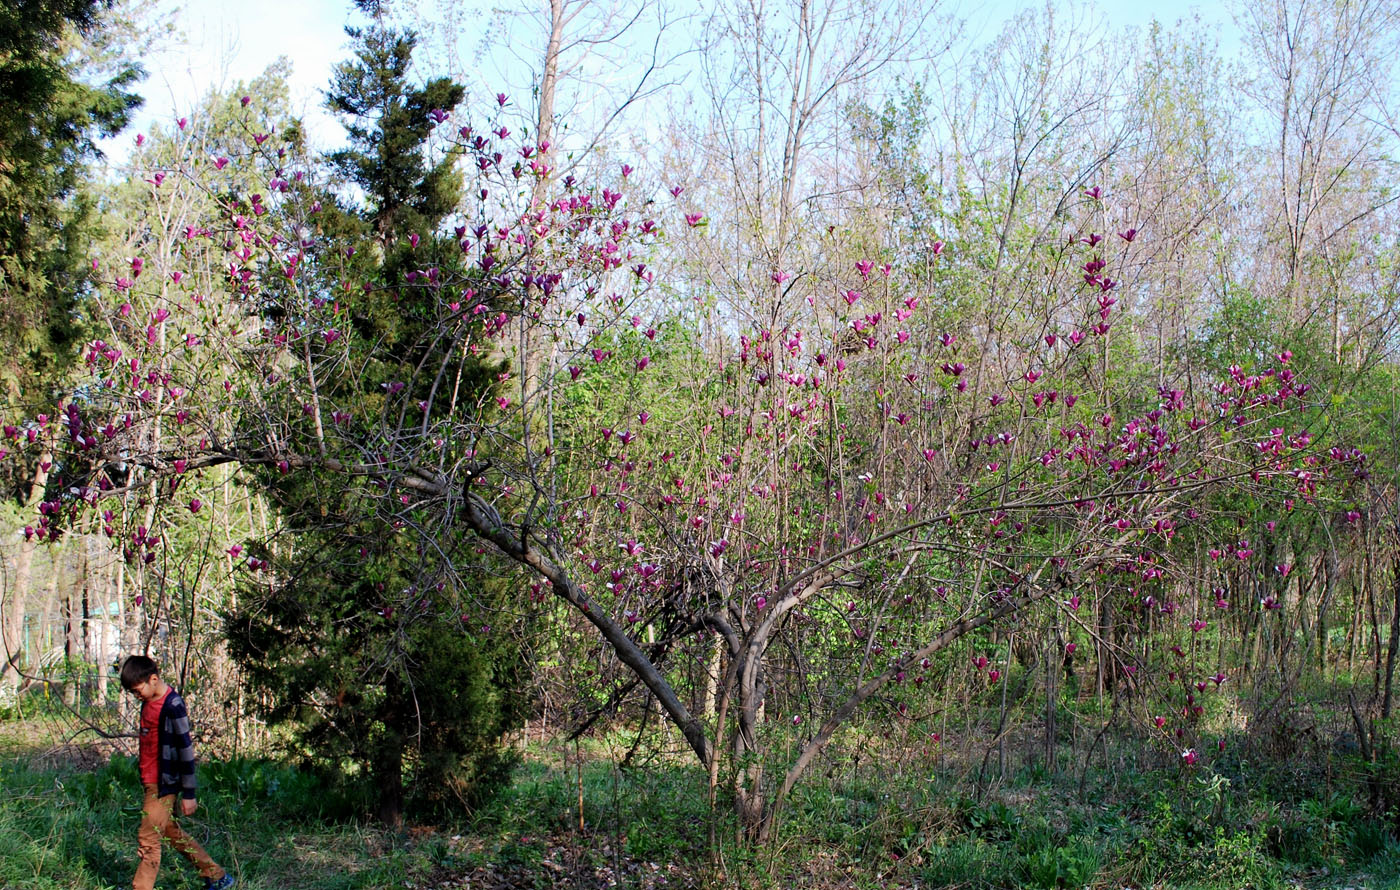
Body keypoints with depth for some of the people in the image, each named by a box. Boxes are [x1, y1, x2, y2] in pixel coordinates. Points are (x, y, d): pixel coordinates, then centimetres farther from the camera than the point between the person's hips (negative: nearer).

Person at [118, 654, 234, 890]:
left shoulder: (173, 706, -19)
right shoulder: (149, 702, 8)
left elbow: (186, 750, -19)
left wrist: (188, 794, -17)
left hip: (163, 785, -10)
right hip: (150, 782, 10)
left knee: (148, 839, -6)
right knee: (172, 833, 16)